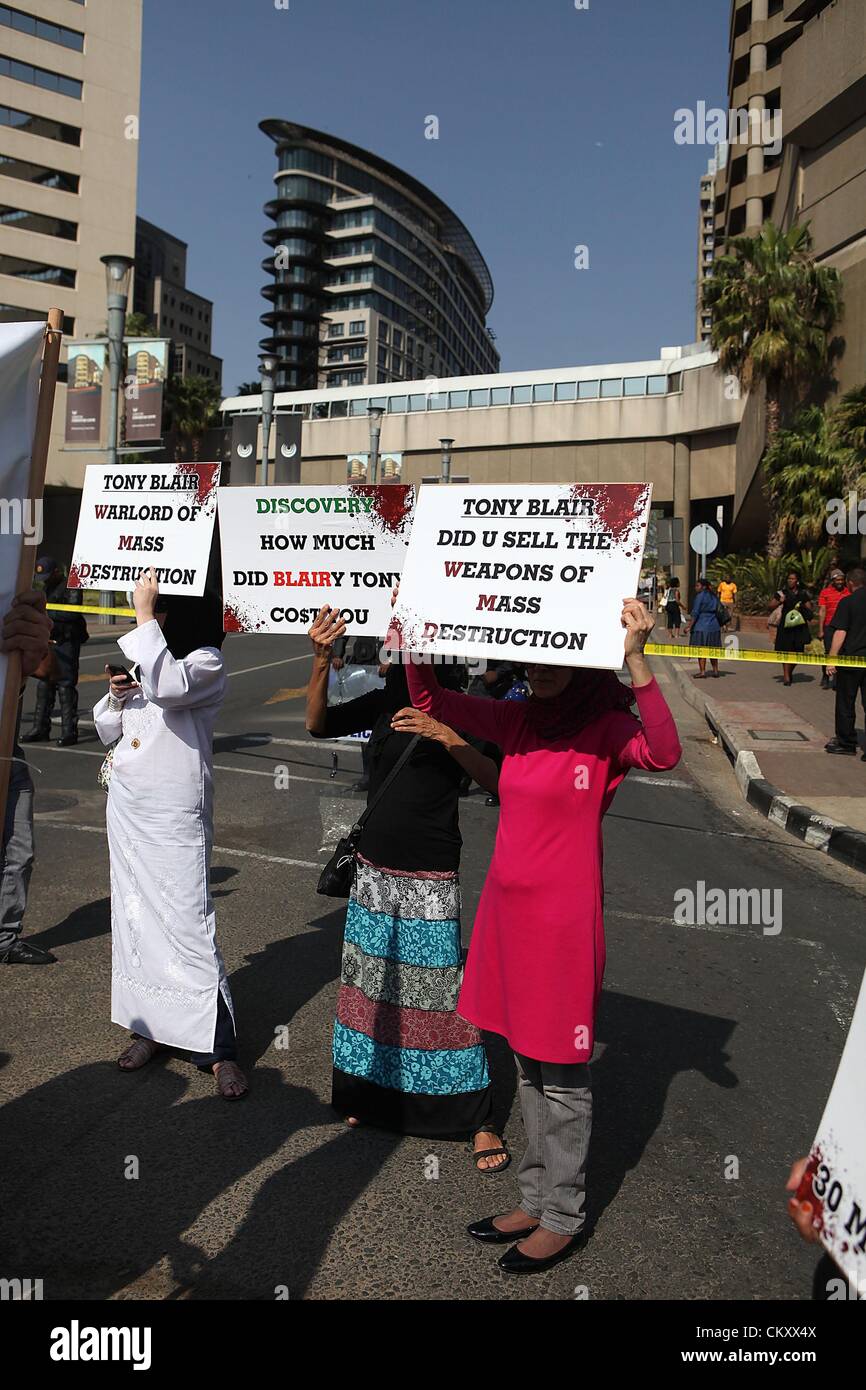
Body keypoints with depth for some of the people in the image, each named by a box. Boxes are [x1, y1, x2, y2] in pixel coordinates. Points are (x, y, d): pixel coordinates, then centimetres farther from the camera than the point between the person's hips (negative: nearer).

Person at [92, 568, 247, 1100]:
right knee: (136, 917, 12)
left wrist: (145, 615, -22)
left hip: (174, 815, -7)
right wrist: (117, 695, -3)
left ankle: (219, 1049, 0)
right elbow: (106, 730, 18)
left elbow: (168, 687, -31)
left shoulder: (207, 662, -8)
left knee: (188, 923, -8)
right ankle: (152, 1026, 25)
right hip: (127, 806, 8)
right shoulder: (141, 657, 13)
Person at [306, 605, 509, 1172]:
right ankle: (373, 1091, 38)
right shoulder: (382, 703, 3)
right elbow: (318, 724, -9)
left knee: (443, 990, -1)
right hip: (374, 869, 5)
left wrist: (447, 737, -32)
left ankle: (480, 1119, 13)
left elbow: (497, 782, -19)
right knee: (372, 983, 17)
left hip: (430, 879, -5)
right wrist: (322, 661, -23)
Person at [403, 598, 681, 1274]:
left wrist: (637, 660, -43)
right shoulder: (519, 719, 5)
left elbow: (664, 753, -34)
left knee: (561, 1072, 8)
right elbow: (430, 699, 10)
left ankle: (563, 1217, 28)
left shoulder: (604, 727, -13)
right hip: (506, 907, 7)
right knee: (528, 1062, 20)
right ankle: (536, 1199, 37)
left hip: (563, 919, -7)